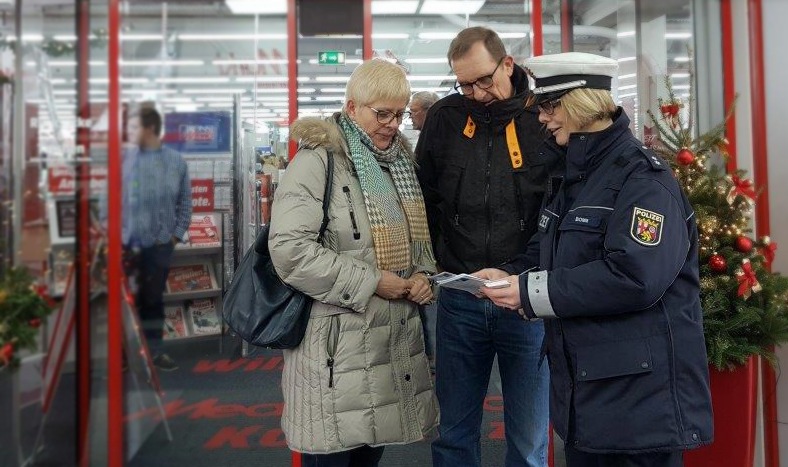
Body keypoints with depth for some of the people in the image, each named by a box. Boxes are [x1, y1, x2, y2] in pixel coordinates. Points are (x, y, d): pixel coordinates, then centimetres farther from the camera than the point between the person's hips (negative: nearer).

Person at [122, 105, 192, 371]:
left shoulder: (176, 162, 1)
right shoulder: (123, 159, -2)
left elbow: (185, 201, 5)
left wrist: (177, 234, 0)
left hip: (160, 244, 1)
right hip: (126, 243, -1)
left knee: (153, 300, 13)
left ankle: (154, 351, 25)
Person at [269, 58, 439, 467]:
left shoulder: (400, 162, 14)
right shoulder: (316, 161, -11)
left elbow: (418, 235, 24)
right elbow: (289, 249, -21)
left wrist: (424, 273, 3)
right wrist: (370, 282, -18)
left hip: (395, 334, 7)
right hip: (336, 339, -7)